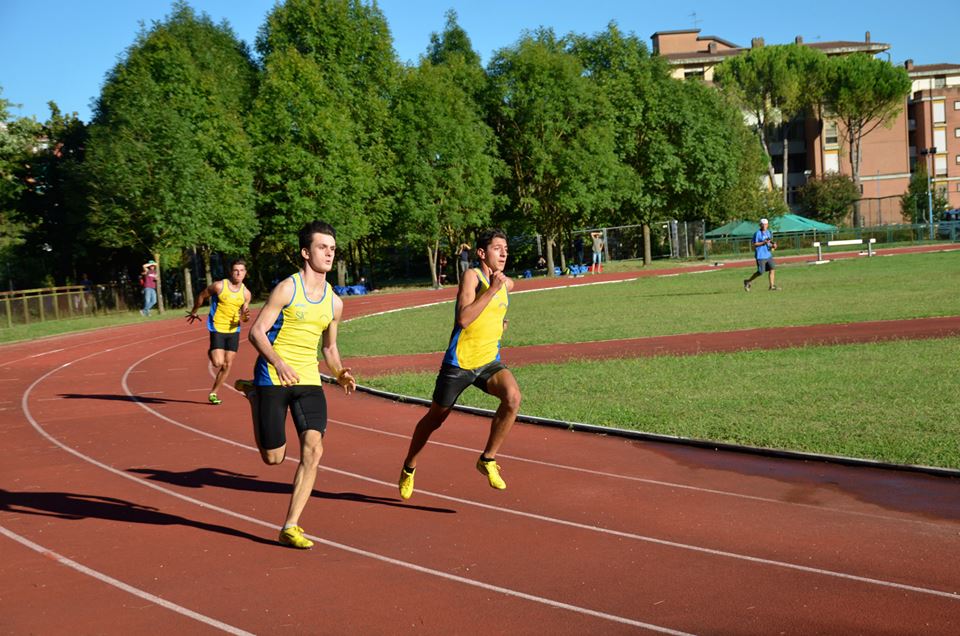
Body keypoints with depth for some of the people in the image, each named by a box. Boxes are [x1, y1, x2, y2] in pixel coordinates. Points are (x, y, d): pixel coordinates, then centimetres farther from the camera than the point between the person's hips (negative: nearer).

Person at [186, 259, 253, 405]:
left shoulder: (246, 293, -1)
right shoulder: (219, 286, -13)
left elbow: (243, 317, 7)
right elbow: (201, 296, 4)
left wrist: (246, 317, -17)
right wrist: (194, 312, 16)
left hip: (233, 330, 4)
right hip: (217, 329, -4)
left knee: (228, 365, 5)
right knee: (218, 363, -15)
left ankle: (213, 393, 21)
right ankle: (210, 353, 21)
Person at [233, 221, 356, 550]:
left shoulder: (334, 303, 9)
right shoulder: (287, 289, -9)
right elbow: (256, 332, -11)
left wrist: (340, 374, 1)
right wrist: (278, 362, -28)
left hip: (309, 379, 5)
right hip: (273, 377, -5)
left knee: (313, 449, -13)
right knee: (273, 457, 2)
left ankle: (290, 527, -3)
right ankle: (252, 392, 30)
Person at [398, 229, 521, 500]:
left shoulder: (507, 284, 8)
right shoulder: (471, 276, -13)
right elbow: (463, 319, -28)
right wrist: (492, 290, -27)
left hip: (489, 362, 5)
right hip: (459, 363, -4)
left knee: (512, 396, -26)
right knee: (435, 418, 12)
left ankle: (488, 460, -11)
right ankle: (409, 468, 38)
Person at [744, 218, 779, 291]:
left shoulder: (768, 232, 13)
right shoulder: (757, 233, -9)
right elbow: (754, 244, -11)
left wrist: (773, 245, 3)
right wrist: (763, 242, -21)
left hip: (768, 255, 7)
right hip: (761, 256, -7)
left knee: (772, 268, -5)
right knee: (761, 272, -5)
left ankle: (772, 286, -1)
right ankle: (748, 281, 13)